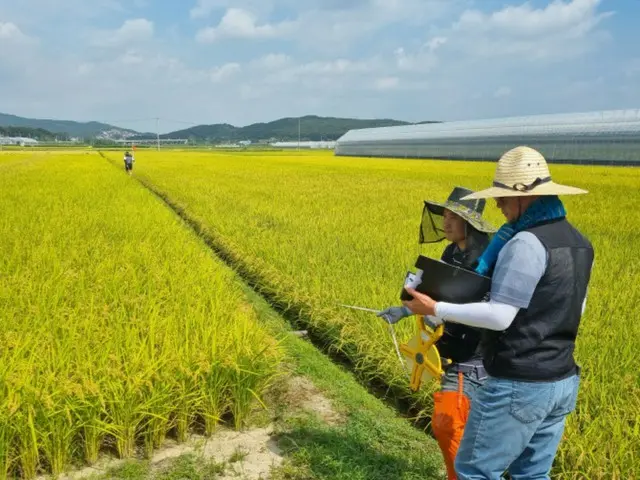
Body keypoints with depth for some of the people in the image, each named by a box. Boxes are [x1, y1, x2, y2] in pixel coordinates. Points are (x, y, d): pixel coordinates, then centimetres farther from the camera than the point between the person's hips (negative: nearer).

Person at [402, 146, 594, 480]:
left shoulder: (527, 243, -21)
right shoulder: (581, 243, 8)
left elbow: (500, 317, -22)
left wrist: (435, 309, -15)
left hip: (519, 386, -9)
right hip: (562, 382, 9)